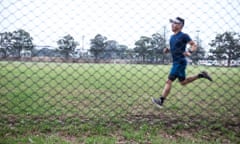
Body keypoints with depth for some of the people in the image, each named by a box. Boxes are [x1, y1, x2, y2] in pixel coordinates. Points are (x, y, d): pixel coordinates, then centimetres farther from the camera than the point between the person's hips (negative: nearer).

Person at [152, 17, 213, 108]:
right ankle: (201, 75, 29)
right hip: (175, 62, 9)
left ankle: (161, 101, -9)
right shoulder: (172, 37, 14)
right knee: (183, 82, 18)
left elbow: (194, 45, -9)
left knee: (169, 81, -12)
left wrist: (189, 52, -28)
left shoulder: (183, 36, -10)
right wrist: (167, 50, 5)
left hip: (180, 62, -9)